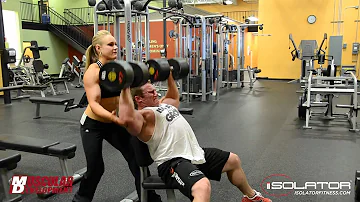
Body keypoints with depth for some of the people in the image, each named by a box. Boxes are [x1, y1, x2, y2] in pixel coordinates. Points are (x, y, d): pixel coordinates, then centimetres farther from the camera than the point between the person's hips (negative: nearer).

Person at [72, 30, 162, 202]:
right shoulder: (93, 71, -21)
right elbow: (94, 104, -29)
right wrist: (113, 117, -45)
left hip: (114, 123, 5)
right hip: (93, 124, -5)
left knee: (137, 158, -2)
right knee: (95, 168, 2)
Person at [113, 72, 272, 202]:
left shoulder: (162, 104, 18)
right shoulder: (144, 116, -12)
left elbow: (175, 97, 40)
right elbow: (126, 119, -36)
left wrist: (169, 75, 36)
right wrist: (125, 88, -33)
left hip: (194, 153, 10)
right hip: (172, 162, -10)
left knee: (233, 160, 21)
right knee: (203, 187, -40)